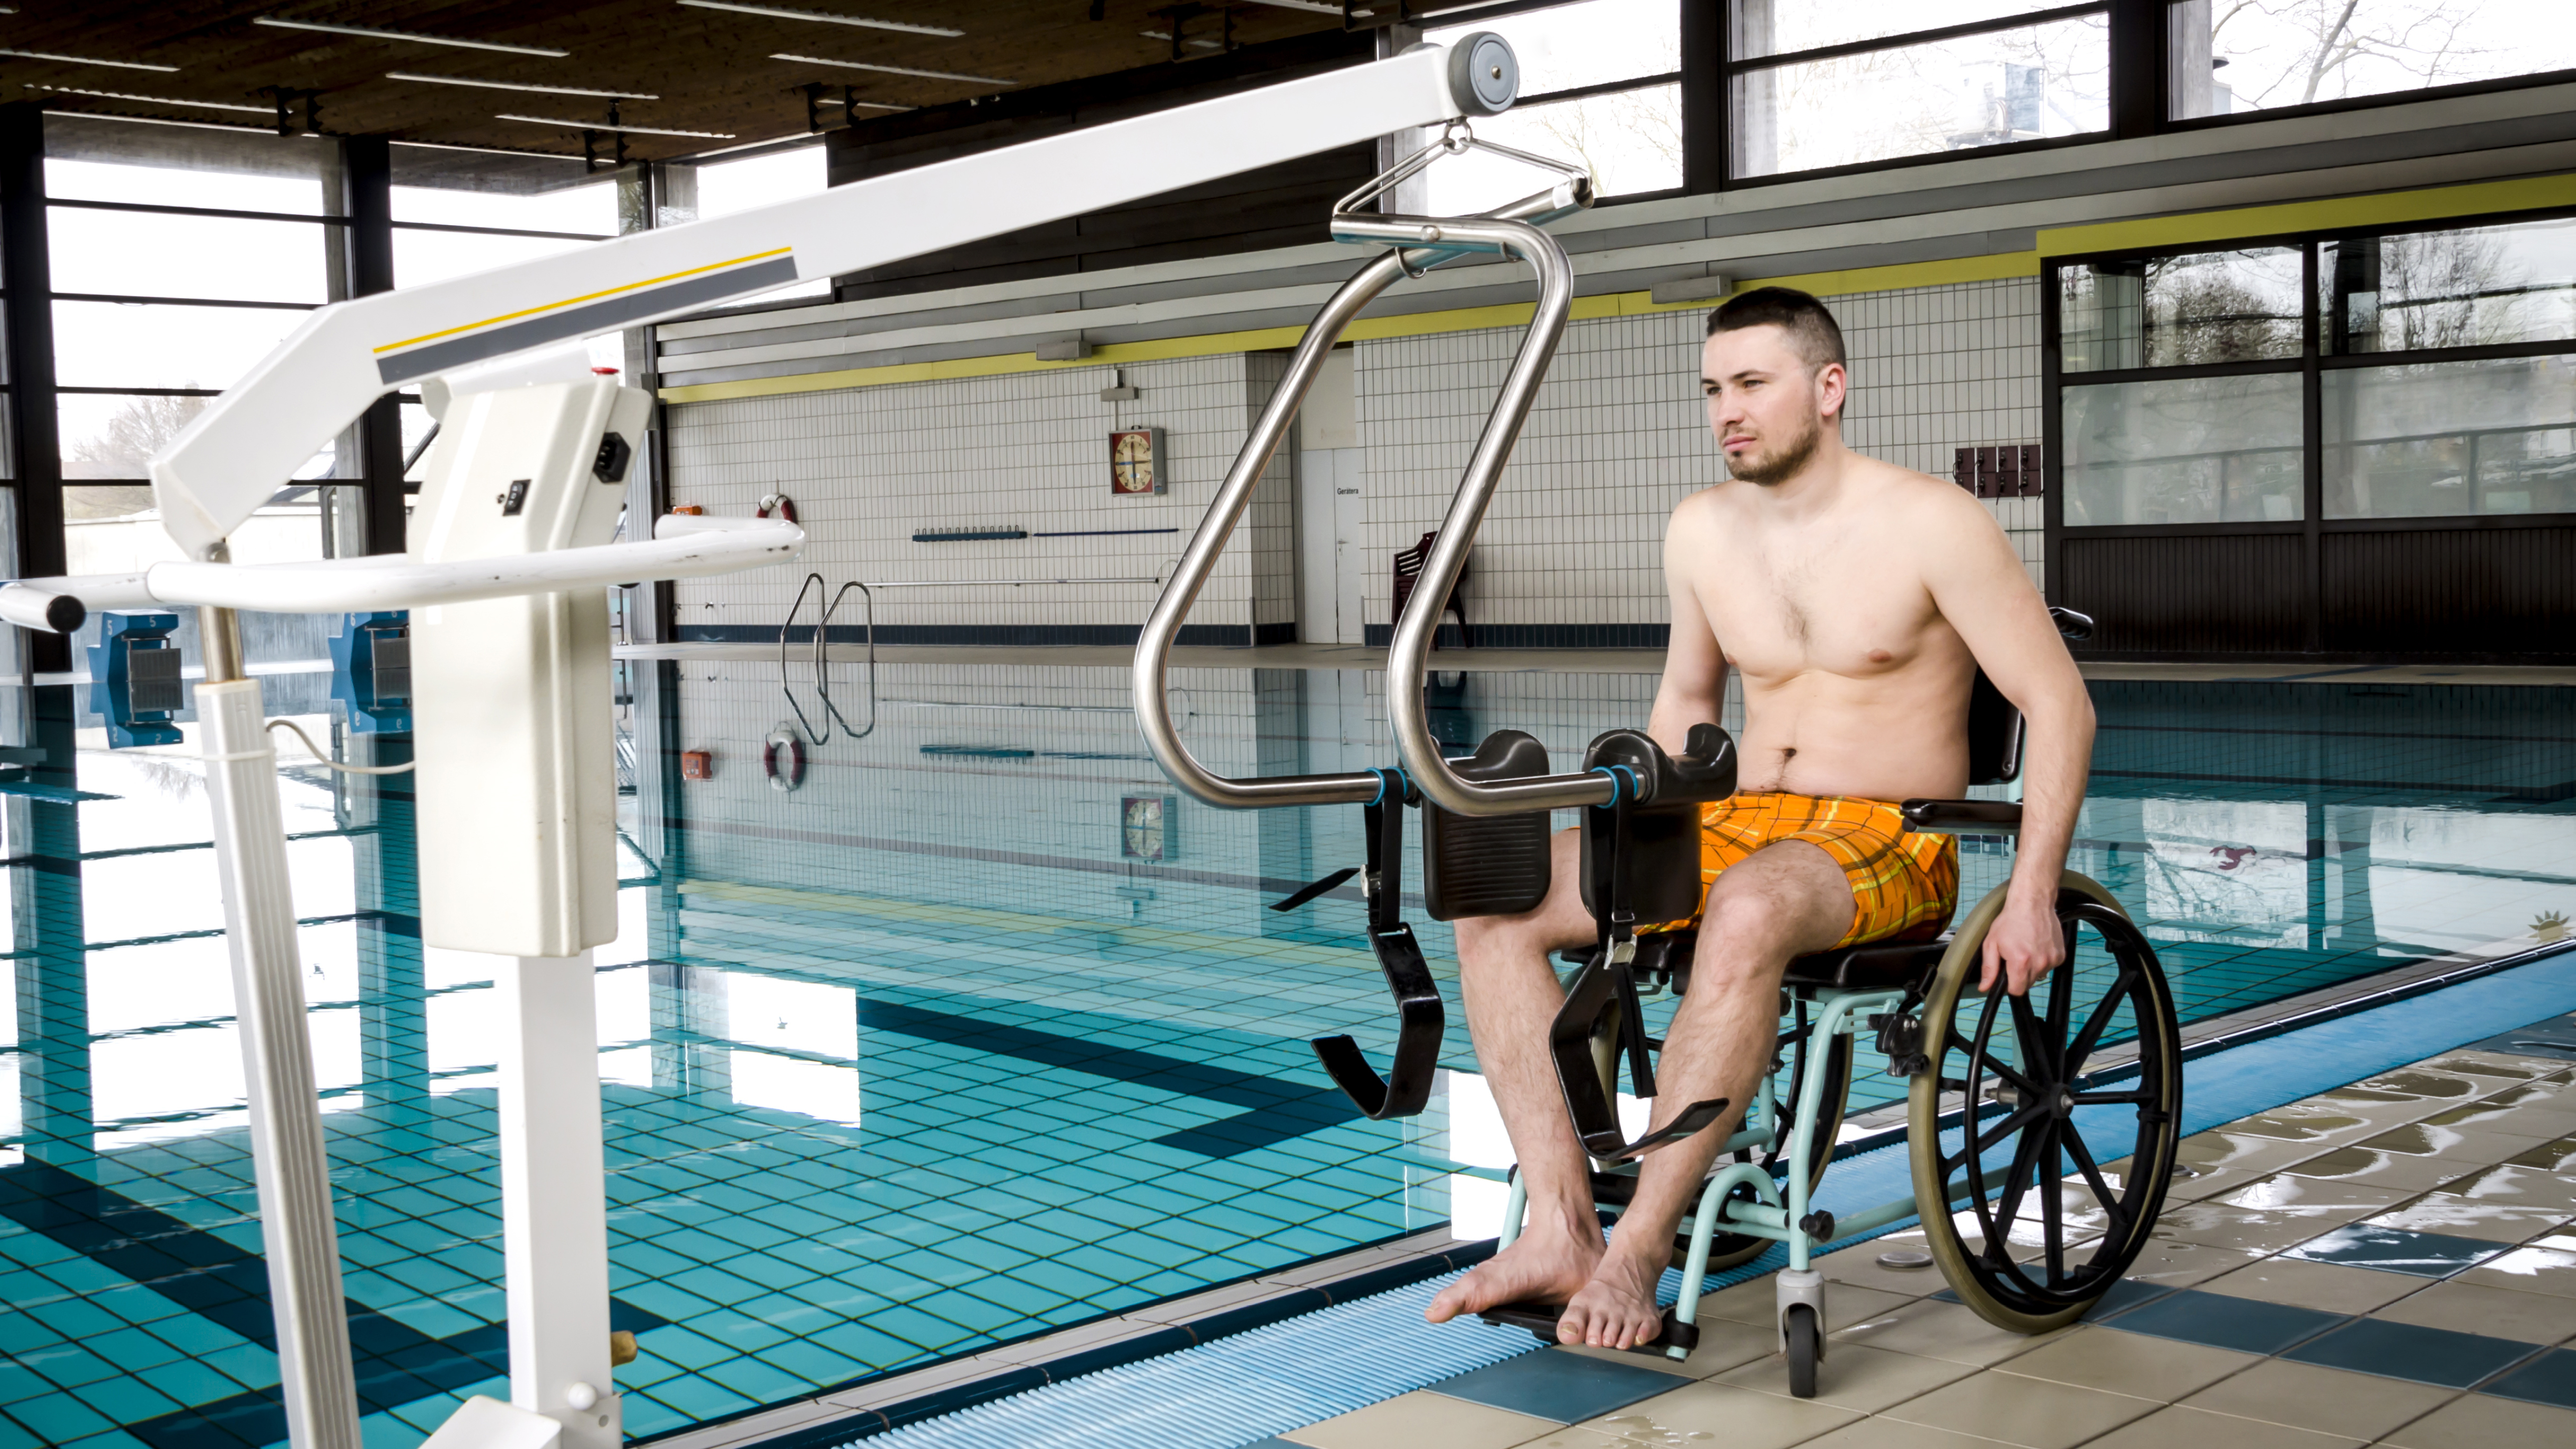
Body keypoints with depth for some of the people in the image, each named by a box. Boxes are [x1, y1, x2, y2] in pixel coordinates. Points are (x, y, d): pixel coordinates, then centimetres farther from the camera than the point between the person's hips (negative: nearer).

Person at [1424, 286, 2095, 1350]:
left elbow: (2061, 707, -8)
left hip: (1892, 844, -6)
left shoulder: (1928, 524, -8)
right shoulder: (1701, 532, 8)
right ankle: (1559, 1230, -22)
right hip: (1735, 825, 6)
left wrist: (2031, 896, -16)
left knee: (1747, 913, -41)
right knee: (1495, 900, -16)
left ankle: (1638, 1248, -32)